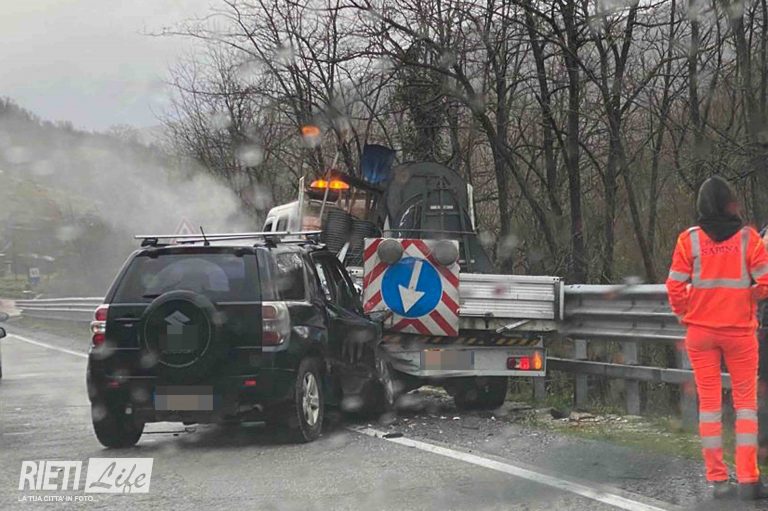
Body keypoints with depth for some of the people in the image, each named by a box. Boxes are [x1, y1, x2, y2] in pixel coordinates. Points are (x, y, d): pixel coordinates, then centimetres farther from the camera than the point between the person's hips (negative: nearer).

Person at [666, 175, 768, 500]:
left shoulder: (689, 239, -5)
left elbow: (675, 285, -7)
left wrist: (685, 314, 9)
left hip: (700, 330, 1)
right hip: (740, 329, -1)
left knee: (709, 402, 8)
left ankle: (717, 479, 7)